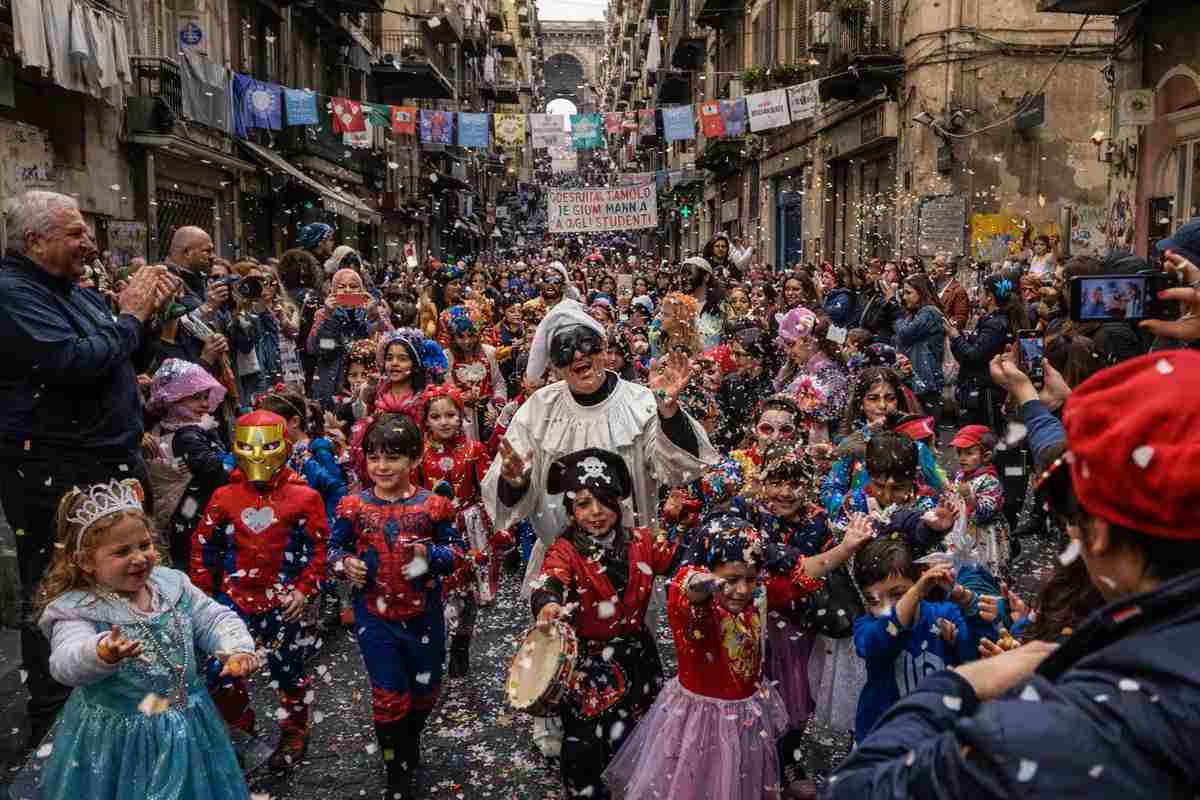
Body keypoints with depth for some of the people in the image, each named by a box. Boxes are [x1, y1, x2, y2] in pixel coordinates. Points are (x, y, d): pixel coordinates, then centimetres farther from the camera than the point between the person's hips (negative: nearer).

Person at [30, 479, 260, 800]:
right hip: (119, 738, -4)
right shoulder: (75, 609, -16)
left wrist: (237, 648, -15)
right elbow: (66, 663, -32)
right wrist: (102, 653, -54)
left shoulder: (172, 584, -2)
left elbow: (214, 618, 3)